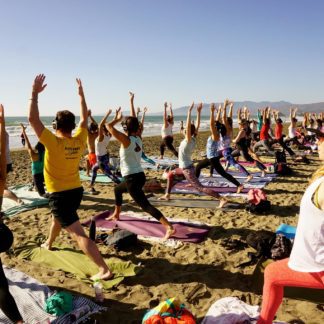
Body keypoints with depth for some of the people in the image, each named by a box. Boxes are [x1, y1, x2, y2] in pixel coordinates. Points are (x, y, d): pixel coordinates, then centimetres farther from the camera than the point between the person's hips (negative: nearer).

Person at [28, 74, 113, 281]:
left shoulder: (53, 143, -20)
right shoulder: (79, 141, -5)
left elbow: (33, 119, -20)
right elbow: (84, 118, 9)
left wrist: (35, 93, -15)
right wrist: (81, 93, 14)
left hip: (59, 195, -7)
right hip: (76, 191, 7)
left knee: (79, 234, -10)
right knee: (57, 217, 35)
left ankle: (104, 270, -16)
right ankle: (49, 244, 60)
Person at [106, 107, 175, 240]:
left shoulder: (126, 140, -15)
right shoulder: (138, 139, 6)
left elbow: (109, 126, -16)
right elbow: (134, 123, 23)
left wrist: (117, 119, 3)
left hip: (132, 179, -9)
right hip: (139, 176, 9)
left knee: (145, 205, -12)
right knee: (117, 189, 33)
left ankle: (169, 228, -22)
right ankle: (116, 215, 50)